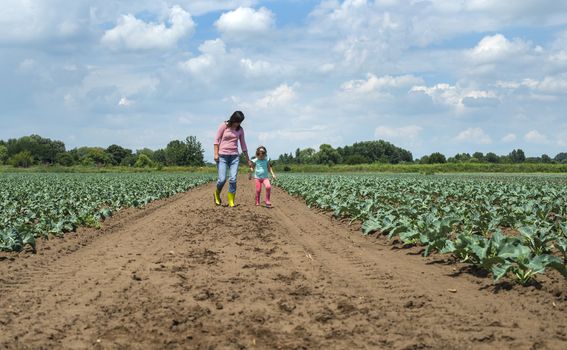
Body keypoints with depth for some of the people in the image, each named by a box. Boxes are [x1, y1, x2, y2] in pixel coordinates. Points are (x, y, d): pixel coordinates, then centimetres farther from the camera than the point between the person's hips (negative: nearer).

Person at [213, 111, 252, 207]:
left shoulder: (240, 130, 10)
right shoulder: (224, 126, -1)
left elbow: (243, 145, 16)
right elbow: (217, 139, -1)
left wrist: (248, 159, 18)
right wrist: (216, 153, -11)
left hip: (234, 156, 3)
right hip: (222, 156, -3)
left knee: (233, 179, -9)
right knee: (222, 179, -10)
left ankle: (231, 201, -2)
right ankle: (217, 194, 20)